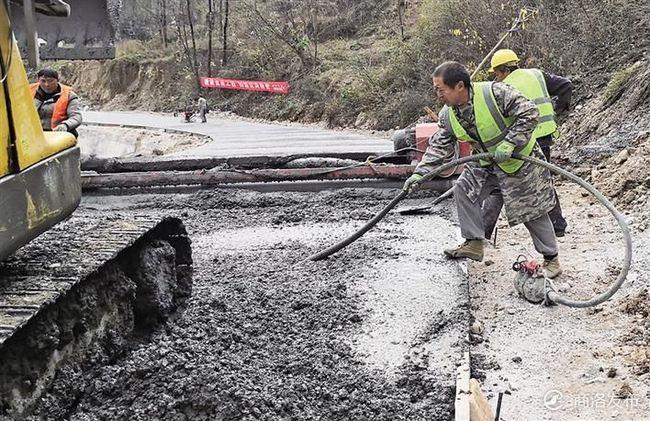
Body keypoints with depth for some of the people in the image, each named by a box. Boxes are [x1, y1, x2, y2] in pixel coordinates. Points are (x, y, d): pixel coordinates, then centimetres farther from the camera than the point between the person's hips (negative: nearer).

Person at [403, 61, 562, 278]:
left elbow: (529, 113, -25)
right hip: (486, 162, 6)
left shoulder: (495, 93, -29)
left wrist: (509, 143, -31)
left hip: (519, 158, -6)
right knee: (463, 191, -4)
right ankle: (474, 243, 8)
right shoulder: (447, 115, -8)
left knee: (533, 212, 1)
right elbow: (438, 146, -5)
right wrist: (420, 173, -17)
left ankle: (551, 258, 18)